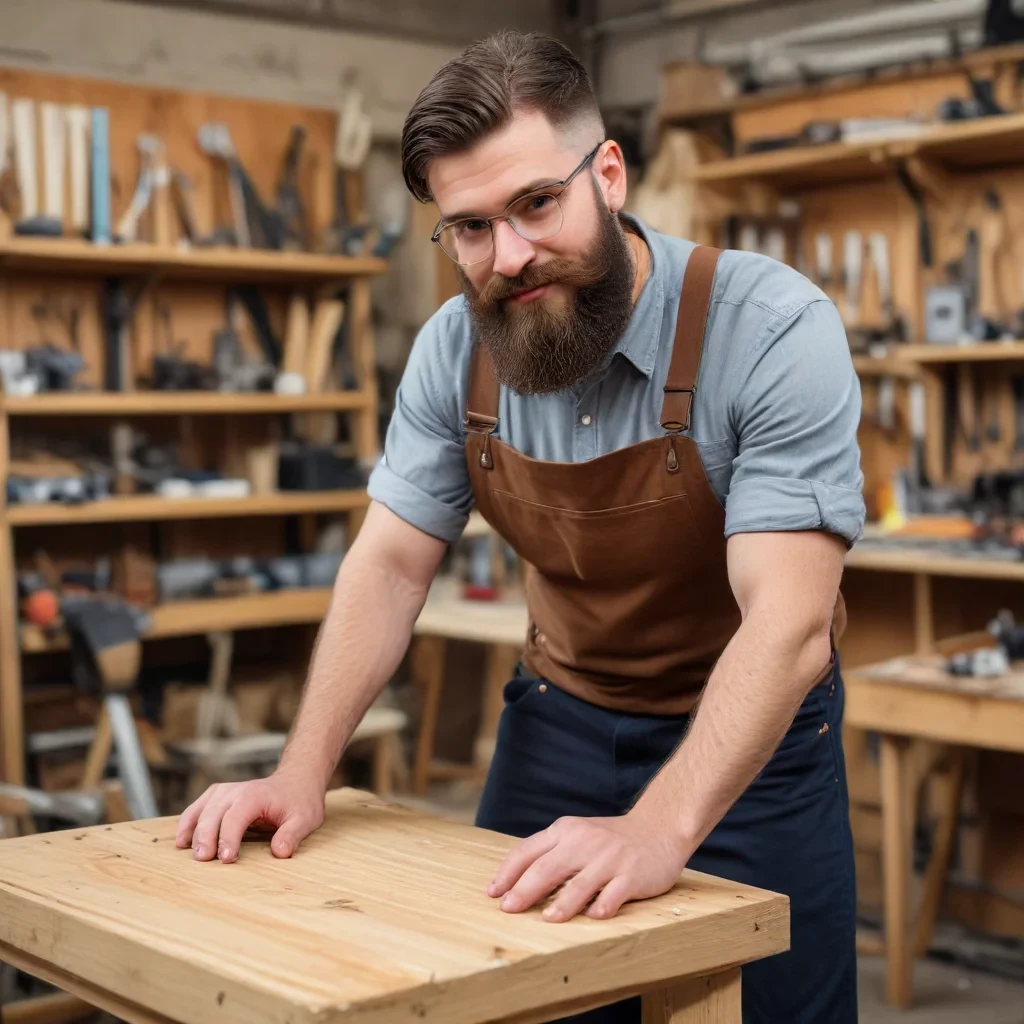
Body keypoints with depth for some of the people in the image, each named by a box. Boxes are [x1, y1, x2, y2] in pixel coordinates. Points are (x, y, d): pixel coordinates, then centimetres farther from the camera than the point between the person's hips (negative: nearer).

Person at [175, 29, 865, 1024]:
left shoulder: (772, 330, -25)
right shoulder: (456, 347, -9)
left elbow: (790, 623, -32)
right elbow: (392, 564, -4)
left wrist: (659, 829, -45)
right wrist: (302, 773, -15)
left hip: (749, 732, -3)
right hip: (558, 716, 4)